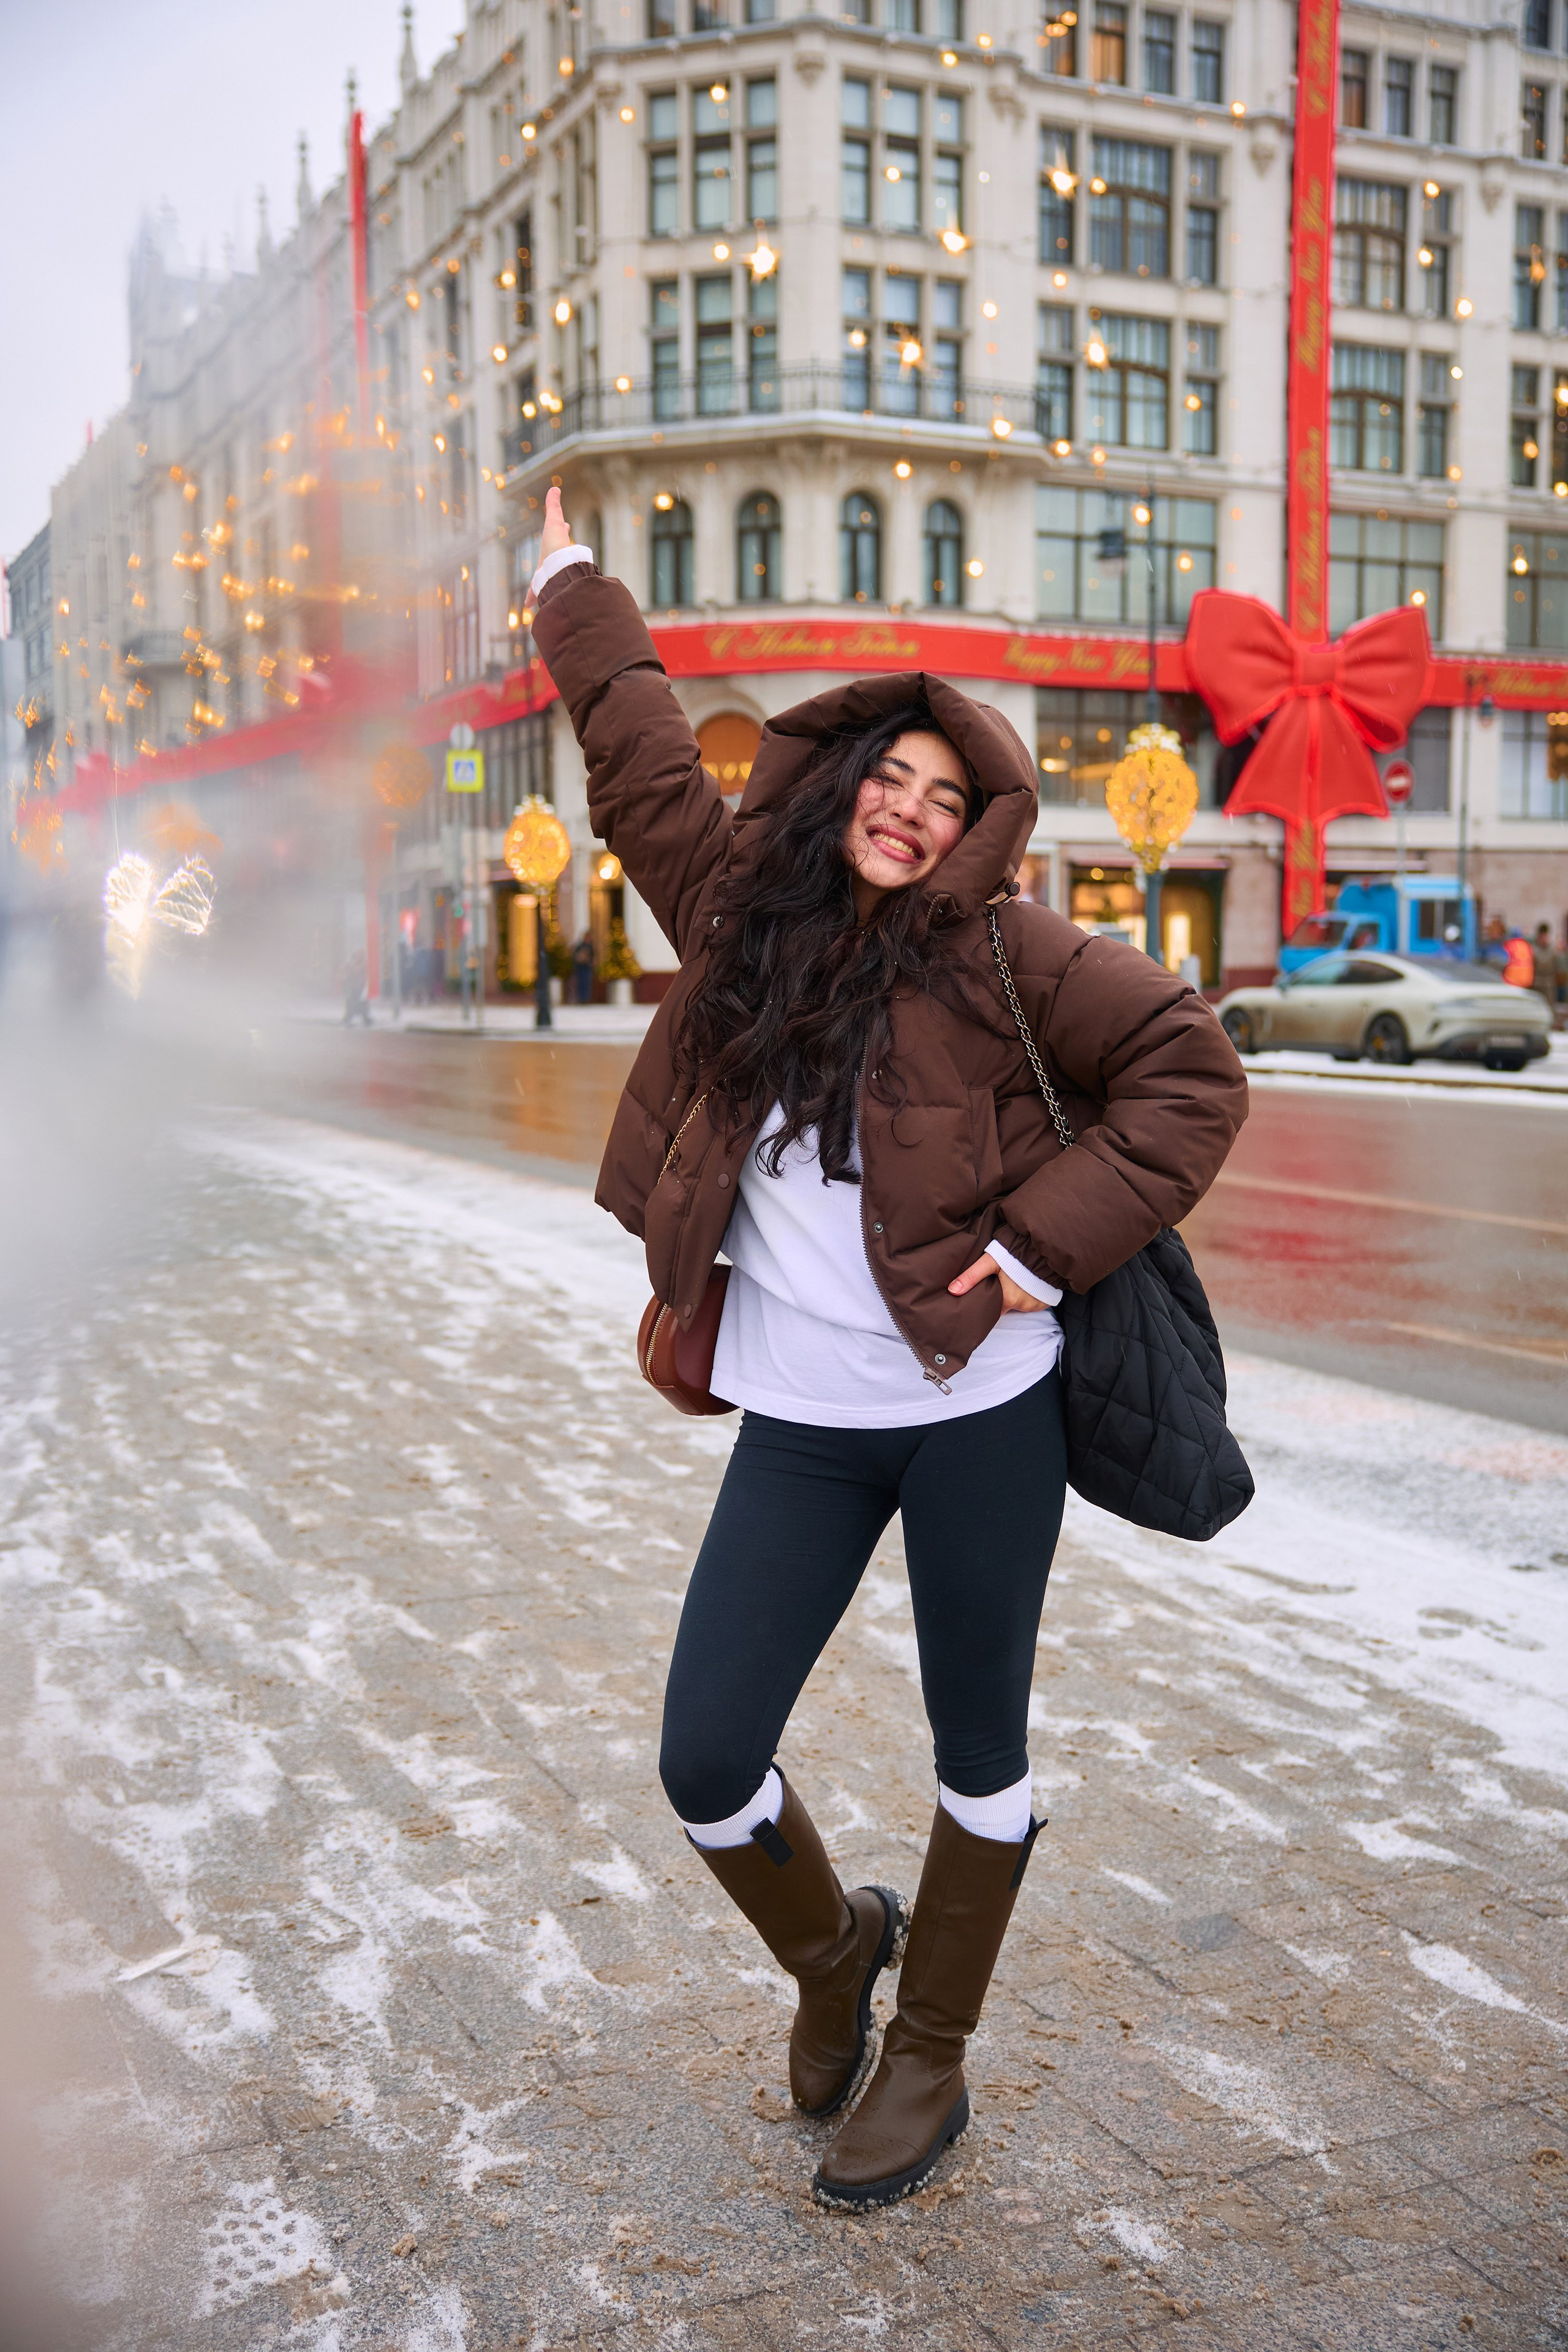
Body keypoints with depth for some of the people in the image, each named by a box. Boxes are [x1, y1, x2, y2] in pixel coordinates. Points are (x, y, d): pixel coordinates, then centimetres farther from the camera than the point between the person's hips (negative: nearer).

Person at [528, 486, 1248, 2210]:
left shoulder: (997, 951, -4)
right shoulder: (739, 900, 7)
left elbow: (1191, 1072, -4)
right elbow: (642, 759, 21)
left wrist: (1050, 1240, -12)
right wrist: (571, 592, 33)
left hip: (979, 1409, -3)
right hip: (798, 1421, 3)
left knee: (978, 1748, 11)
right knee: (703, 1764, 1)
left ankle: (929, 2055, 34)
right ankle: (831, 1951, 34)